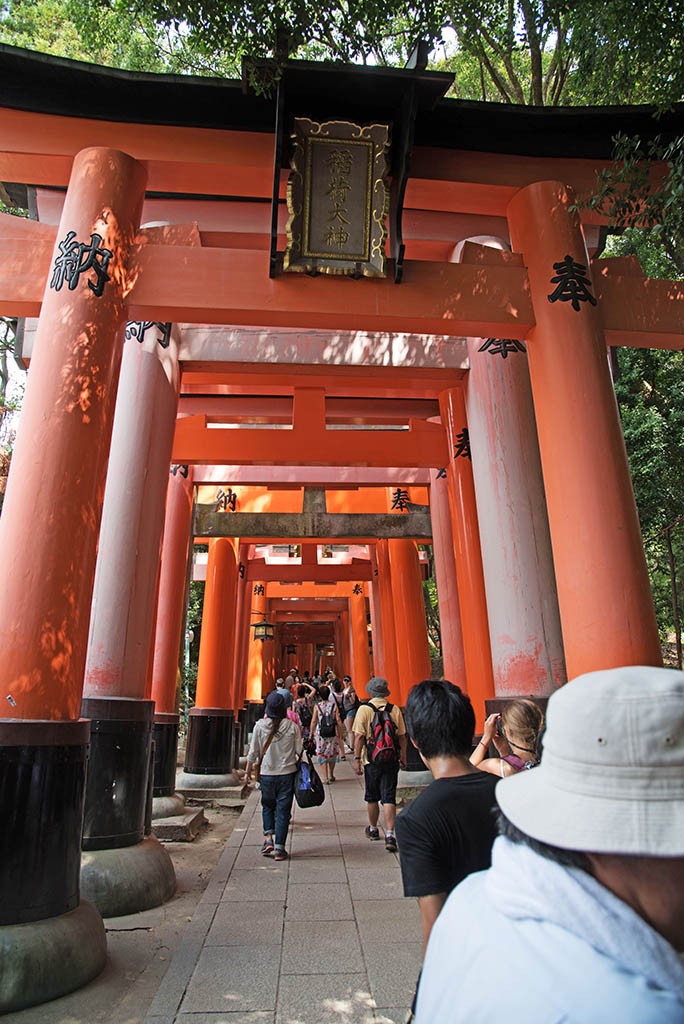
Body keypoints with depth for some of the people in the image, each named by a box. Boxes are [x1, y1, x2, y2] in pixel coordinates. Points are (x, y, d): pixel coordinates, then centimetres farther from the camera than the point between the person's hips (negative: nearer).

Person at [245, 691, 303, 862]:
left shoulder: (260, 725, -8)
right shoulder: (292, 726, -9)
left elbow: (253, 751, -1)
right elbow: (299, 751, -5)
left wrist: (248, 771, 10)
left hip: (266, 773, 1)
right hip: (287, 773, -1)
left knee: (267, 806, 23)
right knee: (283, 810, 9)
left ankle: (268, 838, 11)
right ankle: (279, 848, 11)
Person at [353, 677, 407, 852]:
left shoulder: (364, 709, -9)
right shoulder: (395, 709, -1)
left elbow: (359, 737, -12)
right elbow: (402, 736, 4)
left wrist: (357, 758, -6)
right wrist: (403, 757, 14)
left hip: (371, 760, -1)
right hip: (391, 760, 1)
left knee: (372, 797, 16)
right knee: (389, 797, 5)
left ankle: (373, 829, 33)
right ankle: (389, 835, -4)